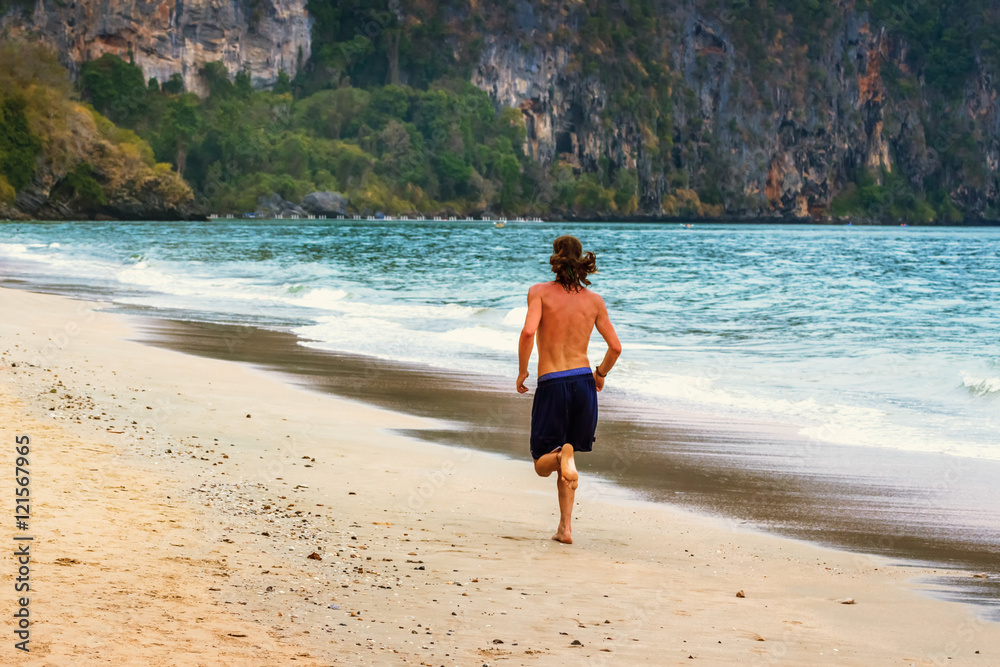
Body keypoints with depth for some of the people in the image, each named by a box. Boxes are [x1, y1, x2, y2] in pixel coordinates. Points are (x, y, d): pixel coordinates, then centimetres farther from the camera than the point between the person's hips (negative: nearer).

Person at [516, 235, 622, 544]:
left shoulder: (540, 292, -3)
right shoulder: (594, 300, 5)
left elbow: (528, 331, -18)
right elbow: (615, 347, 5)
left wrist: (522, 370, -4)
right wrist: (601, 373, 24)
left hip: (551, 385, -3)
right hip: (583, 383, 3)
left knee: (543, 465, 8)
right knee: (564, 462, 20)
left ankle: (564, 455, -27)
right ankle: (566, 527, 11)